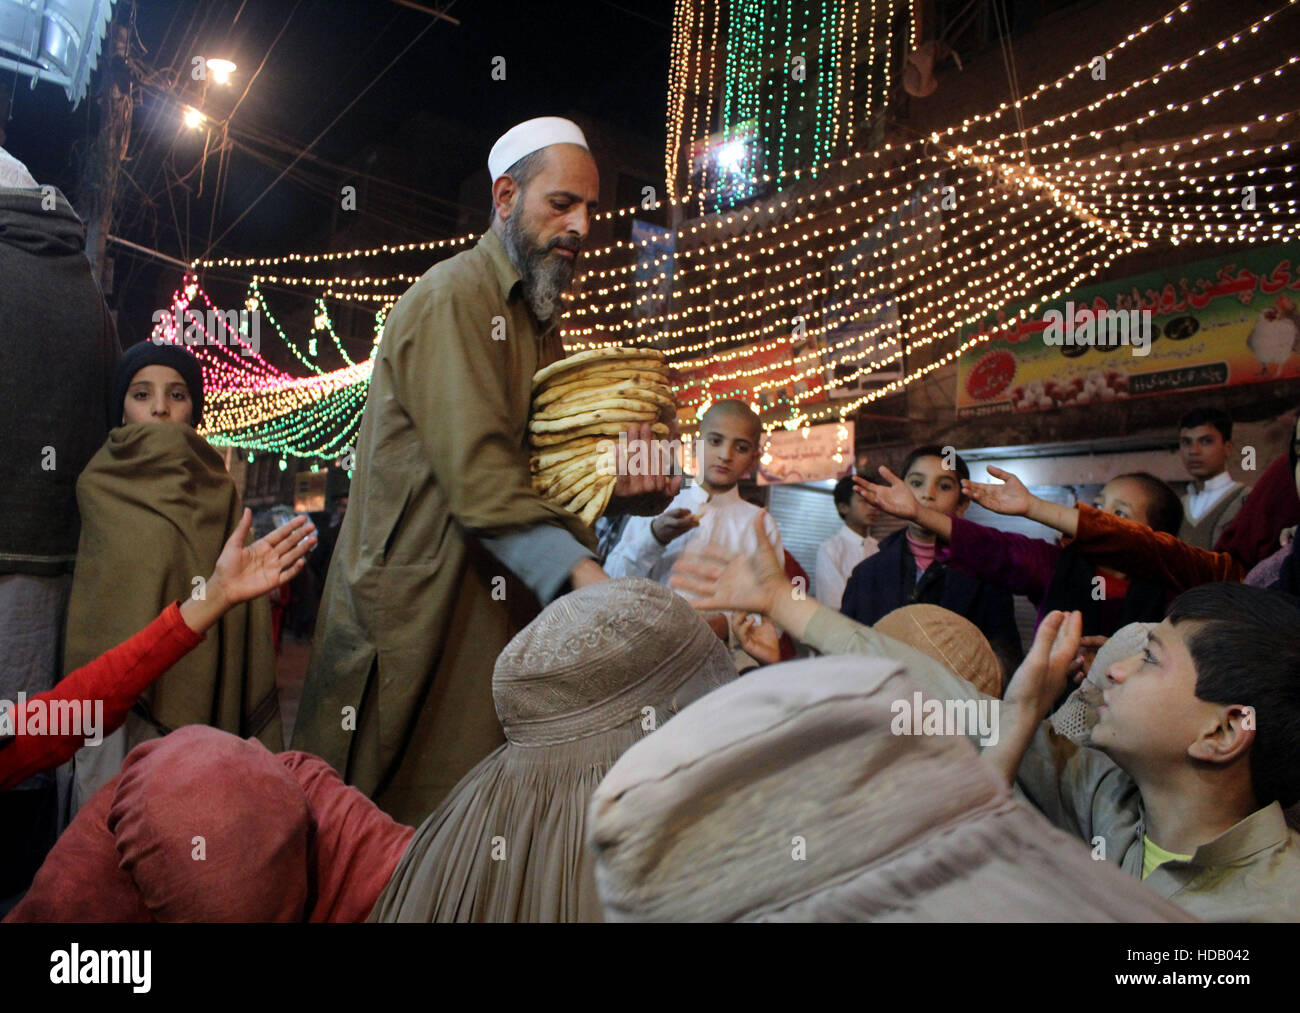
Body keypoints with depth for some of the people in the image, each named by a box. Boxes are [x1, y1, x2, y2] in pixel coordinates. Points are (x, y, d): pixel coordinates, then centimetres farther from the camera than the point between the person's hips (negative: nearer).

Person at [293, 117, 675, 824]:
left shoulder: (541, 321, 20)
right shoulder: (451, 298, -9)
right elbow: (478, 475, -23)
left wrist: (623, 480, -7)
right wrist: (585, 576, -33)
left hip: (501, 610, 8)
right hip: (419, 609, -8)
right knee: (400, 820, 0)